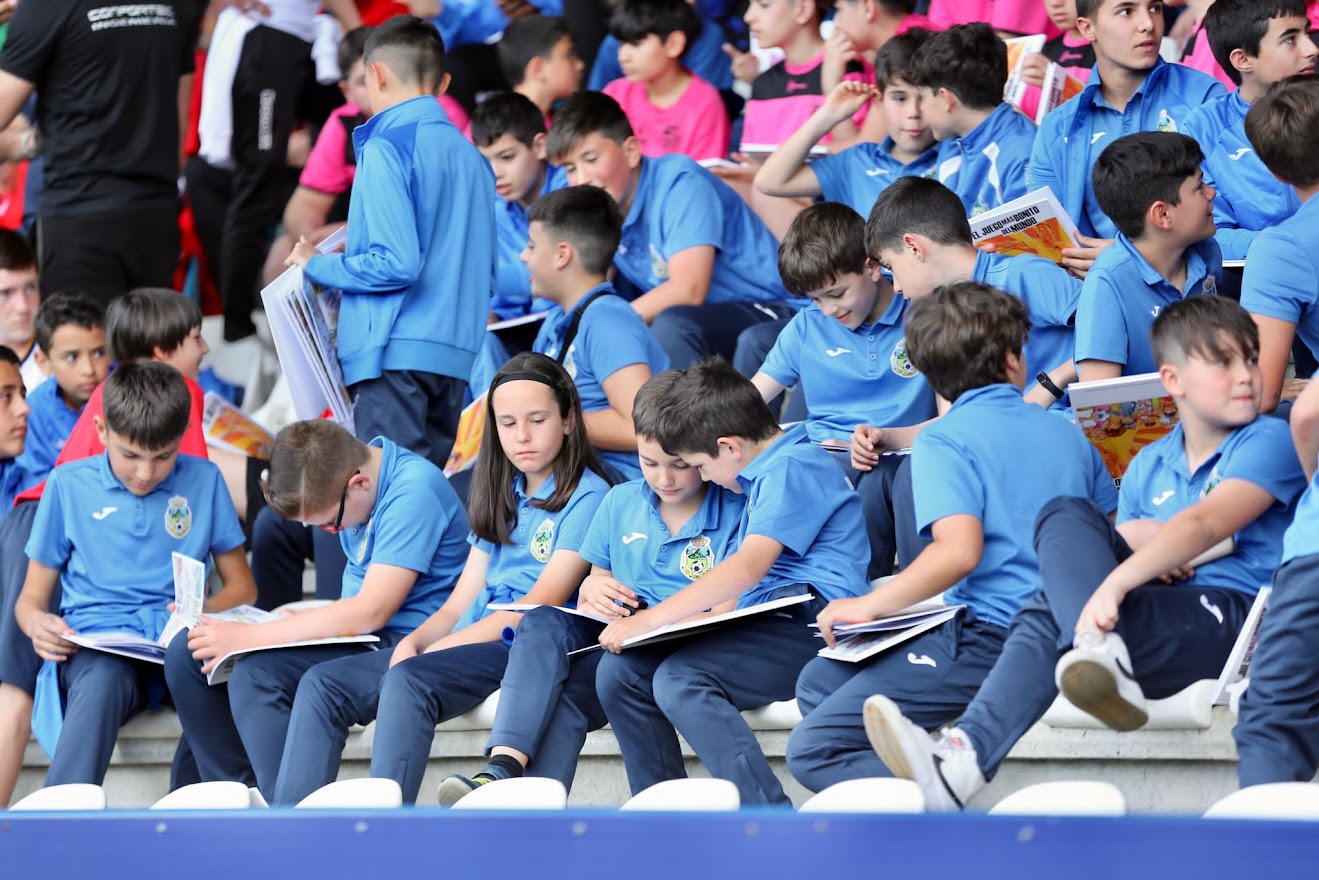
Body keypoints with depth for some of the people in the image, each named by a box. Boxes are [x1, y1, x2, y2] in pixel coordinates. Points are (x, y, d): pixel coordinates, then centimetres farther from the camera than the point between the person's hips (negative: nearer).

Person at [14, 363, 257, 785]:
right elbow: (32, 596, 15)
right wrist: (37, 623, -11)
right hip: (96, 647, -1)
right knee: (102, 681, -39)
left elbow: (241, 586, 16)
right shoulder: (69, 485, 11)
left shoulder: (204, 481, 13)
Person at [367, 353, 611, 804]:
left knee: (409, 680, -36)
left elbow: (539, 606, -10)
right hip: (471, 641, 7)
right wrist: (413, 641, -4)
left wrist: (442, 646, -15)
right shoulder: (503, 497, 24)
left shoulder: (587, 496, 0)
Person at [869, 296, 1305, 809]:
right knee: (1066, 515, -17)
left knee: (1053, 614, -27)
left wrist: (1114, 583, -31)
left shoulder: (1268, 441, 1)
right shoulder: (1149, 466, 24)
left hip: (1235, 617, -6)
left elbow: (1204, 525, -16)